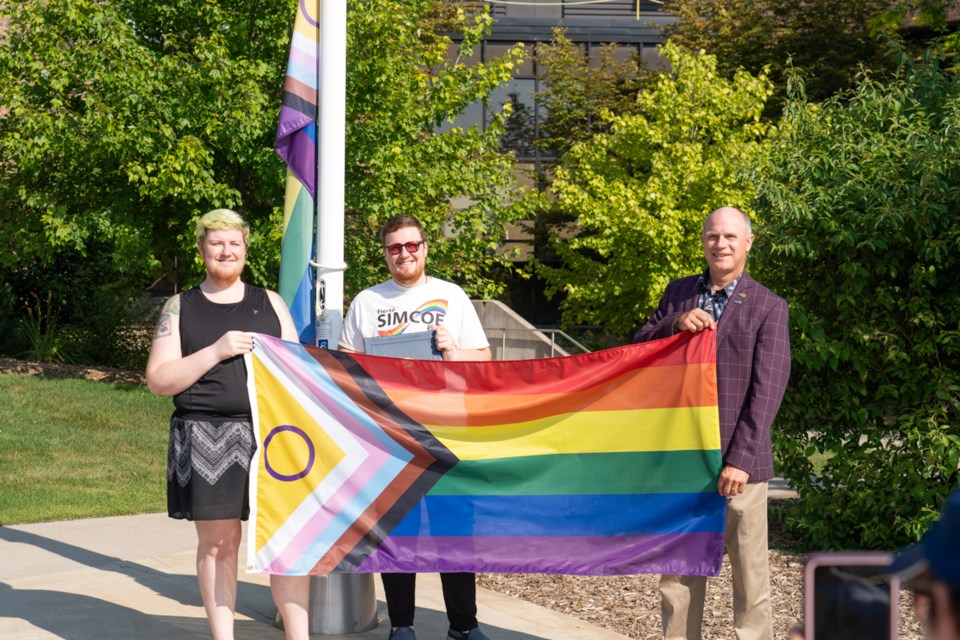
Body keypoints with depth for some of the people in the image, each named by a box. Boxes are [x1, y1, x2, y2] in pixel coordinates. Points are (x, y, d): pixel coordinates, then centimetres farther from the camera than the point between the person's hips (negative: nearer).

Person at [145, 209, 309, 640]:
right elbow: (158, 380, 0)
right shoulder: (180, 308, 8)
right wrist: (216, 352, -11)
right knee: (217, 542, 1)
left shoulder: (270, 304, 14)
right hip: (207, 439, -1)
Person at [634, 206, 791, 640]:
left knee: (750, 571, -1)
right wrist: (675, 324, -8)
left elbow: (767, 391, -7)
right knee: (678, 570, 8)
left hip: (738, 460, -4)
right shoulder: (679, 293, 12)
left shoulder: (767, 307, -1)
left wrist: (741, 459, -15)